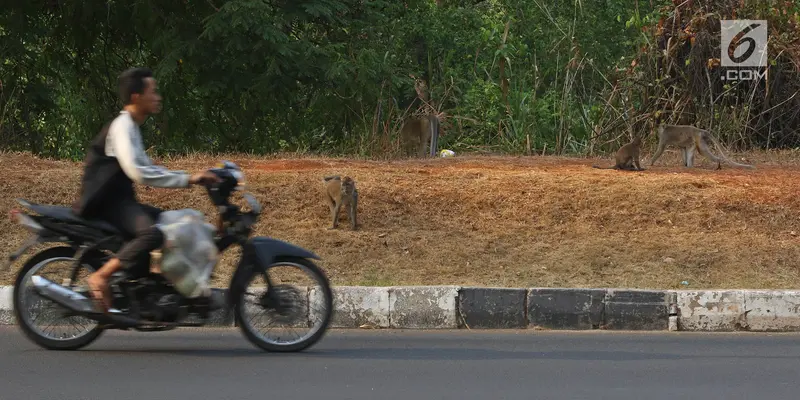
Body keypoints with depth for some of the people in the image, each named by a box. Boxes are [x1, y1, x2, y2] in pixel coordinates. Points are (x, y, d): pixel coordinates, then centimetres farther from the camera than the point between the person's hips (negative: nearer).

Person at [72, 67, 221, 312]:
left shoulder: (131, 127, 19)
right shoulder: (122, 127, -14)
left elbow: (147, 169, 27)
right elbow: (137, 172, -28)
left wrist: (189, 178, 14)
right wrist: (186, 179, -25)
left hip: (120, 201, 11)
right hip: (108, 202, -11)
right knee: (153, 233, -34)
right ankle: (100, 277, -27)